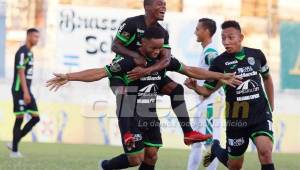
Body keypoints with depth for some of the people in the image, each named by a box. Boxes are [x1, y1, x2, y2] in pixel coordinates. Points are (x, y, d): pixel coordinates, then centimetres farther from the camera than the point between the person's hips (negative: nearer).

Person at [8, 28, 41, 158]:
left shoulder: (29, 53, 17)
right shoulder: (22, 52, -13)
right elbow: (21, 73, -19)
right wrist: (25, 92, -24)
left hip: (26, 91, 9)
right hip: (20, 90, -9)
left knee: (36, 117, 4)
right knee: (20, 118, -6)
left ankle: (14, 143, 10)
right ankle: (14, 151, 0)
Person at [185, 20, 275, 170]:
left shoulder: (256, 55, -1)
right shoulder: (219, 62, -7)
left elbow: (267, 78, 17)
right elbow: (207, 90, -4)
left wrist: (271, 106, 17)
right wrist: (195, 87, -25)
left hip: (261, 115, 1)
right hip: (236, 118, -1)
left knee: (265, 152, -24)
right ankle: (216, 148, 45)